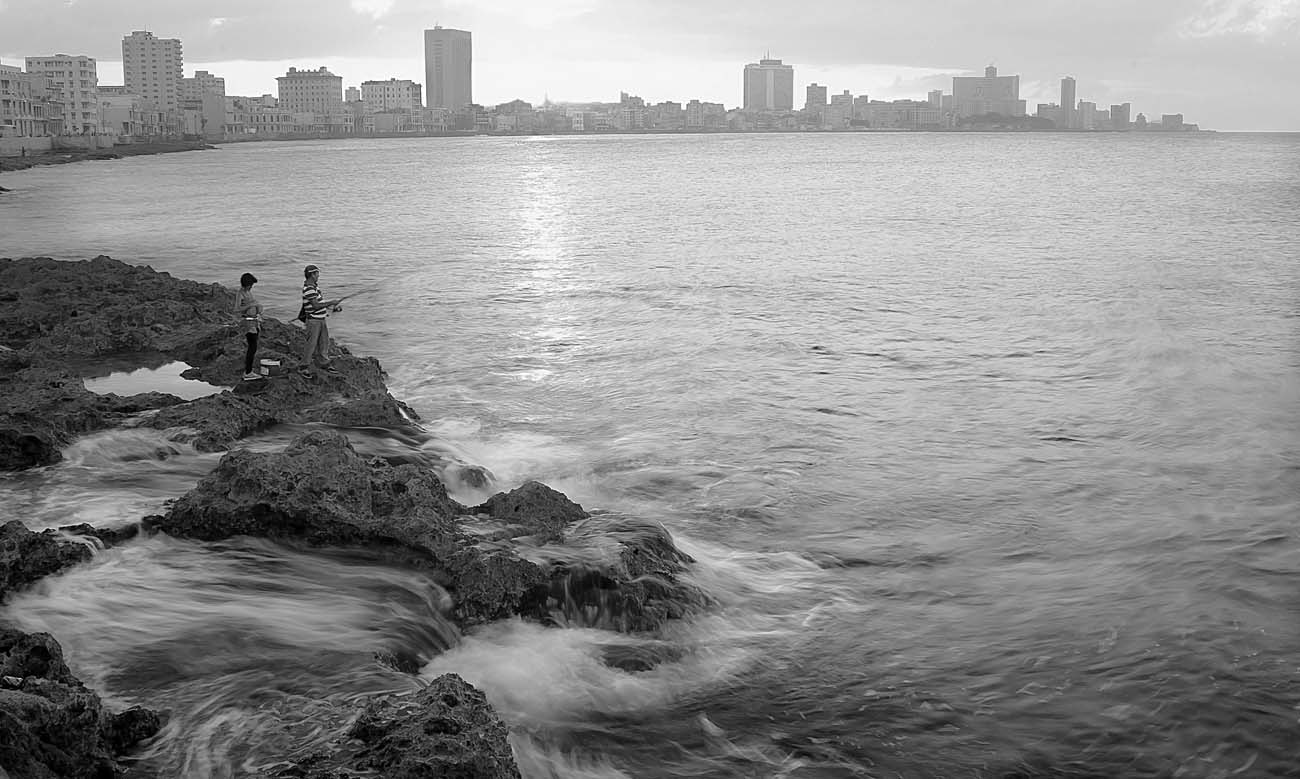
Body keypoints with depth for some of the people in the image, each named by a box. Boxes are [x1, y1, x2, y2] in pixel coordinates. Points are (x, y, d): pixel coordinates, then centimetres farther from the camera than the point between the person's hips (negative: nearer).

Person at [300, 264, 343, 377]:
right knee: (311, 343, -1)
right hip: (313, 320, -9)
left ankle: (324, 363, 28)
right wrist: (332, 302, -19)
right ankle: (304, 367, 9)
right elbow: (316, 305, -26)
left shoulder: (315, 286, 10)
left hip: (321, 319, 9)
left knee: (324, 342, 16)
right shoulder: (309, 289, -21)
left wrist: (334, 307, 9)